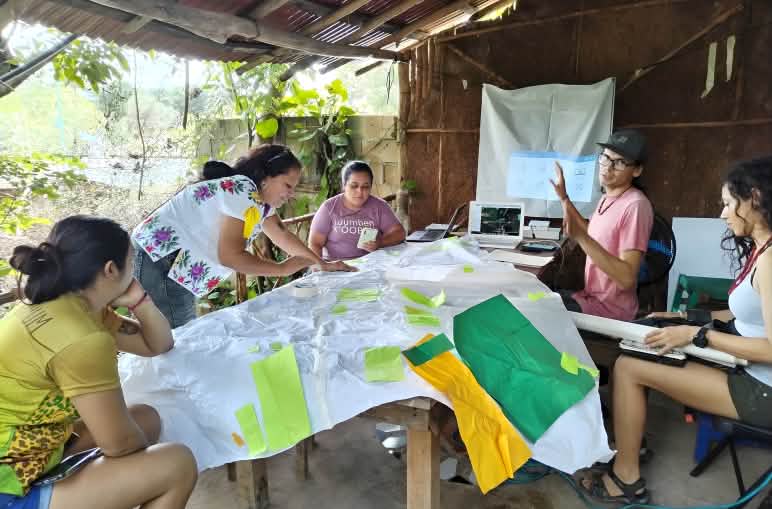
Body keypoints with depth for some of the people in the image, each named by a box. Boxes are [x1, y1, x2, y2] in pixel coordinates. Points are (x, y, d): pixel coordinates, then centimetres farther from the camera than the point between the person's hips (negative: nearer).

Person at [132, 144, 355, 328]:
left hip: (178, 262, 9)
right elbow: (230, 256, -28)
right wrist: (282, 268, -19)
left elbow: (282, 234, 15)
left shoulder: (261, 195, 7)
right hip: (157, 256, -9)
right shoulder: (240, 190, -22)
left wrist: (322, 264, 12)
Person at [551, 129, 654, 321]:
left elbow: (627, 278, -28)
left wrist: (580, 237, -36)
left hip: (611, 308, -8)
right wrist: (564, 198, 17)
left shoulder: (635, 205, -22)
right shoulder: (608, 198, 6)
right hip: (592, 297, 8)